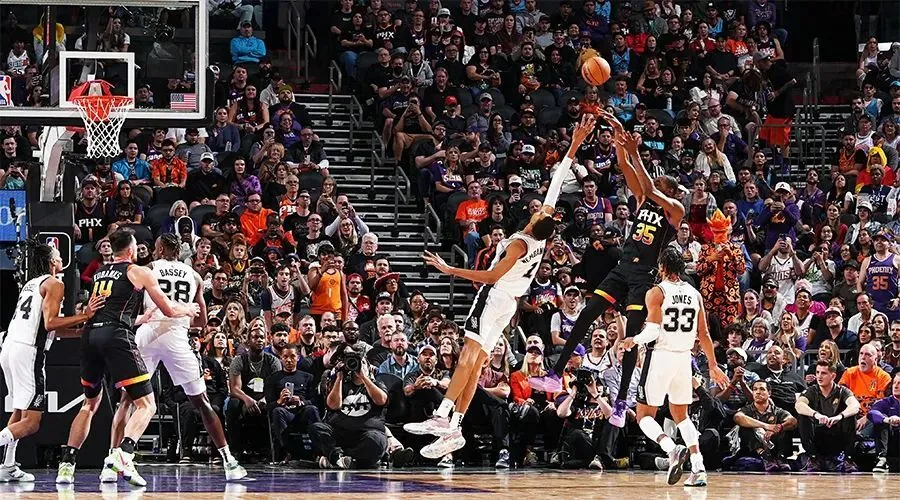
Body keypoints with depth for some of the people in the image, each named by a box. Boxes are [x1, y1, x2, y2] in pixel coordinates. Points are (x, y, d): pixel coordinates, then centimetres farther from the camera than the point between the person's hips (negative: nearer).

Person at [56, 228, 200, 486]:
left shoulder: (99, 273, 25)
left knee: (90, 404, 25)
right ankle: (122, 453, -28)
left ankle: (66, 464, 17)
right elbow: (169, 310, 12)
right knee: (146, 405, -3)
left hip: (91, 335, 6)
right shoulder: (140, 272, 8)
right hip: (117, 337, -6)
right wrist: (188, 309, 33)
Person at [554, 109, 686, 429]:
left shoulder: (675, 210, -3)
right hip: (624, 267, 6)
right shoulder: (643, 200, 14)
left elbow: (649, 188, -19)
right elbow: (625, 168, 5)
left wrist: (635, 152, -20)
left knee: (632, 334, -8)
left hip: (645, 275, -6)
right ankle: (556, 374, -3)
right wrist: (619, 137, -7)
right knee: (586, 316, -5)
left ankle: (622, 401, -4)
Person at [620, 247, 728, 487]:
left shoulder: (657, 292, -9)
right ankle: (698, 468, 4)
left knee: (645, 415, 4)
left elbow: (653, 331, -18)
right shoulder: (694, 294, 7)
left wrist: (634, 340, 1)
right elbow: (704, 334, 8)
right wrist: (713, 366, 15)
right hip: (684, 358, 5)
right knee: (681, 415, 19)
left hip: (660, 356, -5)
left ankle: (672, 449, -24)